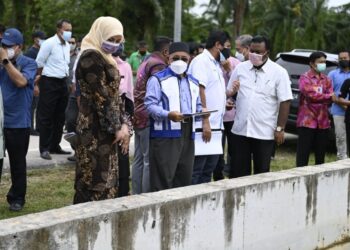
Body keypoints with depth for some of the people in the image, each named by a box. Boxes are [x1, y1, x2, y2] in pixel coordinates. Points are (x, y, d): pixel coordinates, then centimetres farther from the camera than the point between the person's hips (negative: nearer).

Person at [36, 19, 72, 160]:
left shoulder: (67, 46, 11)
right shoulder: (49, 43, -12)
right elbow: (39, 63, -8)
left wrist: (66, 77, 16)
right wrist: (41, 79, 1)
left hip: (62, 82, 8)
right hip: (49, 83, -8)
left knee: (59, 117, 12)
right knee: (46, 117, -3)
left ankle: (55, 146, 23)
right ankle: (44, 149, 1)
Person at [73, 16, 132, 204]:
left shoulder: (105, 58, 17)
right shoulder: (91, 57, -13)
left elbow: (114, 95, 15)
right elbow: (101, 97, -18)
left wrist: (124, 124, 4)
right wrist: (117, 128, -14)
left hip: (104, 130, 10)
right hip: (95, 130, -10)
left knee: (106, 179, 12)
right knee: (96, 181, -7)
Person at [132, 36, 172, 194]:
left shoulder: (146, 63, 19)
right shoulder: (158, 65, -12)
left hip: (139, 117, 10)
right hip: (150, 118, -10)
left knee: (139, 160, 12)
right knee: (150, 161, -7)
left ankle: (136, 196, 16)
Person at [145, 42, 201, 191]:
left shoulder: (193, 82, 21)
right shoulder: (158, 79, -1)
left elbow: (197, 106, 26)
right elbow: (150, 105, -11)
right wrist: (168, 115, -27)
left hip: (188, 134, 7)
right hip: (165, 134, -6)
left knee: (185, 177, 9)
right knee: (163, 179, -8)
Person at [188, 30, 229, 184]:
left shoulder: (216, 64, 20)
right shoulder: (201, 61, -9)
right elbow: (199, 90, -17)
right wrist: (205, 121, -22)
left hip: (216, 125, 9)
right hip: (203, 125, -9)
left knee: (209, 169, 12)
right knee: (196, 170, -6)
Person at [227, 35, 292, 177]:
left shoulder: (279, 72, -3)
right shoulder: (240, 68, 7)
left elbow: (285, 102, -5)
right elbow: (228, 92, 14)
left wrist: (280, 129, -9)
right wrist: (232, 92, -10)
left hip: (264, 133, -3)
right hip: (240, 130, 3)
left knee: (261, 172, 6)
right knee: (237, 171, 6)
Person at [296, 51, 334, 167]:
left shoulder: (326, 79, 15)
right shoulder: (305, 78, -3)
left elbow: (330, 98, 2)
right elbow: (311, 95, -16)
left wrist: (317, 97, -17)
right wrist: (329, 96, -8)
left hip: (323, 122, 6)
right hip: (307, 121, -6)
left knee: (320, 154, 10)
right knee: (303, 154, -5)